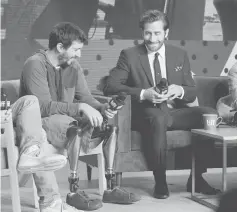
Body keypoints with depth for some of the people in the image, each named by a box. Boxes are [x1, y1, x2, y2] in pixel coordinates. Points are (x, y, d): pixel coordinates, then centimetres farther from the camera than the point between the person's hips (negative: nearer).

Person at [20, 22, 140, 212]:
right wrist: (80, 108, -31)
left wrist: (102, 108, -14)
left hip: (68, 119, 8)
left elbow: (86, 97, 8)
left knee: (110, 123, -6)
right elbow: (44, 106, -25)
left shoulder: (73, 65, 7)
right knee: (79, 126, -35)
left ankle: (110, 188, -3)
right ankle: (74, 192, -28)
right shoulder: (36, 65, -16)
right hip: (40, 122, -8)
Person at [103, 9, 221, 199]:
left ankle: (197, 178, -9)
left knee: (210, 113, -21)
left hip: (175, 112, 4)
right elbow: (110, 86, -8)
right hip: (146, 114, -4)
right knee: (159, 118, -38)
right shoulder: (129, 55, 3)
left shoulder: (180, 55, 13)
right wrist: (143, 94, -20)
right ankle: (160, 182, -23)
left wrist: (179, 91, -13)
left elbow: (192, 94, 13)